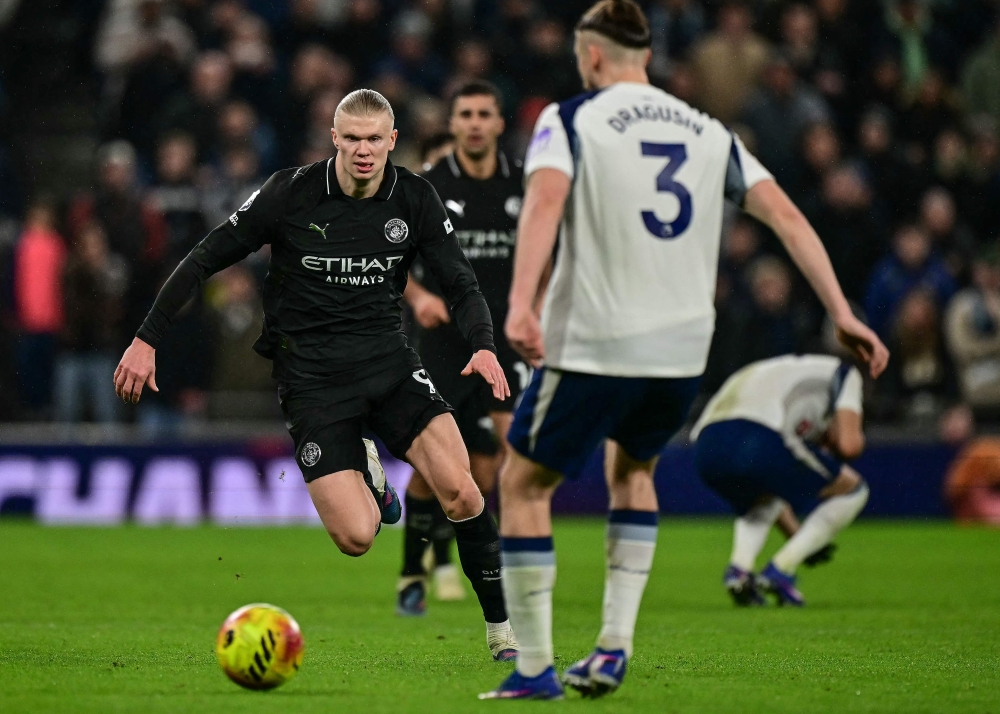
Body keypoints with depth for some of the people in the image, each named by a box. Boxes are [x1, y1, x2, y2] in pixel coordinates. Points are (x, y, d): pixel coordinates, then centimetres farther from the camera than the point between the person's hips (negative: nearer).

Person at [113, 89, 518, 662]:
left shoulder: (416, 199, -2)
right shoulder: (292, 194, -10)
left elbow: (461, 283, 1)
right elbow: (207, 259, -3)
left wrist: (484, 347, -20)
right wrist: (147, 340, -5)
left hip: (388, 357, 2)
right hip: (311, 373, -2)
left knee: (458, 489, -21)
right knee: (356, 537, -16)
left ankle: (502, 625, -2)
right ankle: (363, 470, 22)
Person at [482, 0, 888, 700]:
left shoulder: (570, 119, 0)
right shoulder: (709, 132, 14)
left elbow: (545, 200, -19)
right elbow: (785, 214, 7)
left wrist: (520, 304, -31)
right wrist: (842, 313, 7)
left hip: (593, 347, -5)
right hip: (683, 348, 5)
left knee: (523, 484, 10)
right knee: (631, 471, 28)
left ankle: (535, 668, 6)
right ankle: (614, 648, 16)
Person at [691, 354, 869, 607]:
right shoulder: (845, 374, 24)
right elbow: (849, 444, 6)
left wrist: (794, 534, 51)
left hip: (706, 446, 7)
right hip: (757, 443, -7)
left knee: (760, 494, 41)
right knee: (853, 490, 15)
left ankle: (739, 567, 12)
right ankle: (781, 570, 4)